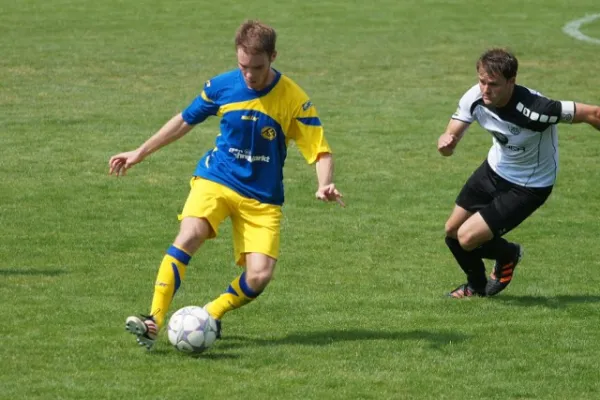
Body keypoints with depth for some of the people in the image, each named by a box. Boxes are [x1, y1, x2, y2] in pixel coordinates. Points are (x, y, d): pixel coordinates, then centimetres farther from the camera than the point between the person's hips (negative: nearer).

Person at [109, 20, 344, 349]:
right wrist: (139, 154, 15)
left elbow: (320, 151, -8)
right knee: (189, 235, -28)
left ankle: (211, 315, 11)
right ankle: (154, 321, -30)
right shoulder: (222, 86, -5)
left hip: (263, 195, 0)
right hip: (216, 179, 0)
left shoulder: (294, 100, -11)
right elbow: (184, 121, 11)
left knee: (259, 275, -17)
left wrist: (325, 186, -30)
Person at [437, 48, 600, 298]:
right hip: (494, 170, 6)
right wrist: (445, 142, -41)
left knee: (467, 238, -13)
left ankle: (508, 254, 22)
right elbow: (451, 138, -17)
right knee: (452, 231, 14)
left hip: (528, 187, -6)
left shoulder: (533, 110, -38)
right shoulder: (475, 98, -21)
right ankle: (477, 287, 44)